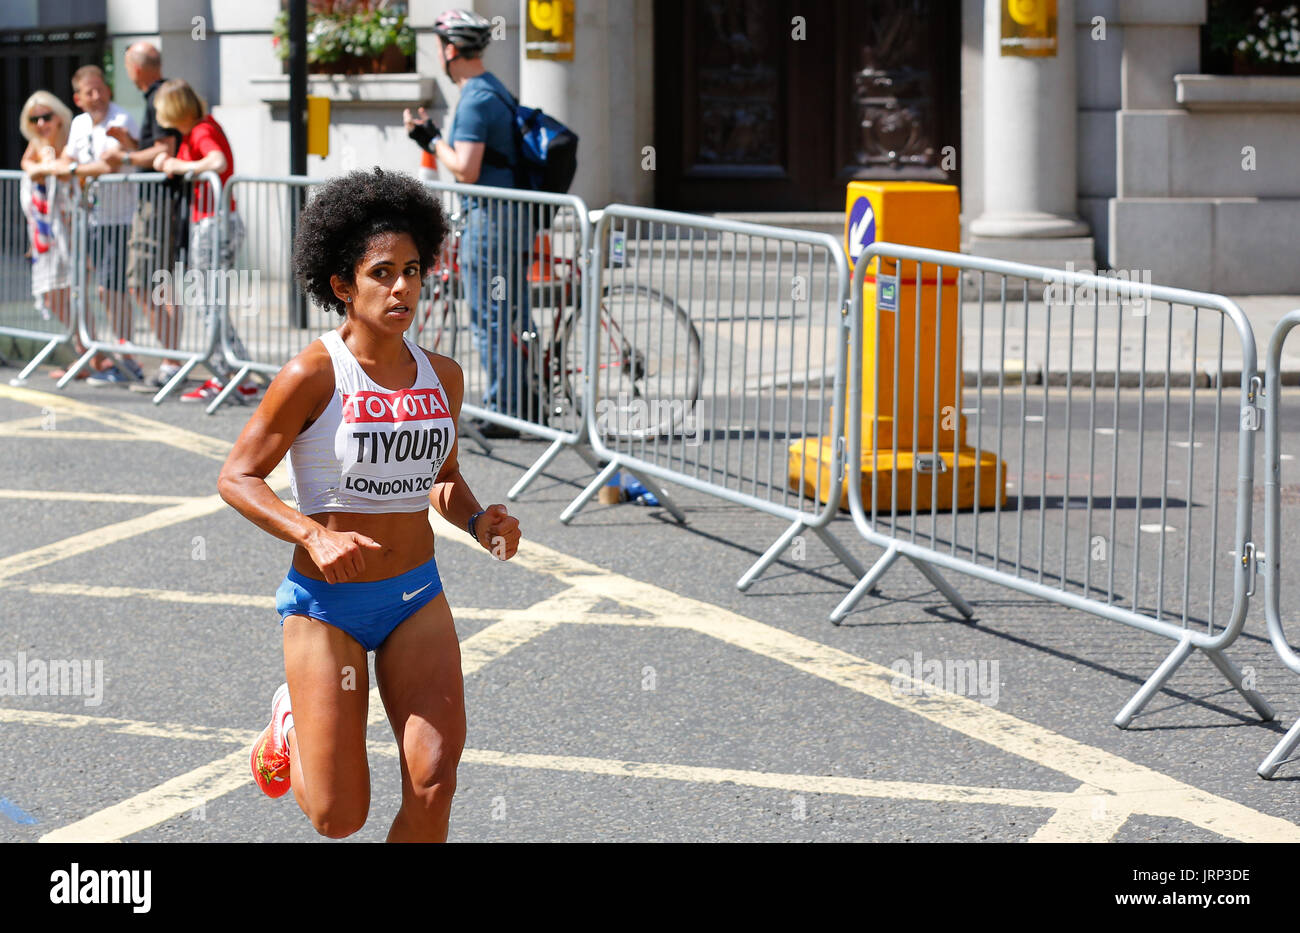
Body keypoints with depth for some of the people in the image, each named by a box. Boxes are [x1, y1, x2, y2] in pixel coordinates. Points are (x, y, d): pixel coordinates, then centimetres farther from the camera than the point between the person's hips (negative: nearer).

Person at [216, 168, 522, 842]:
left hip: (418, 597, 4)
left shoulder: (442, 376, 3)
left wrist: (478, 521, -2)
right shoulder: (313, 375, -14)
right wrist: (315, 537, -25)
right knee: (338, 817, 2)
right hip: (326, 602, -4)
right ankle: (292, 720, 36)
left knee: (434, 787, -11)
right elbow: (237, 477, -11)